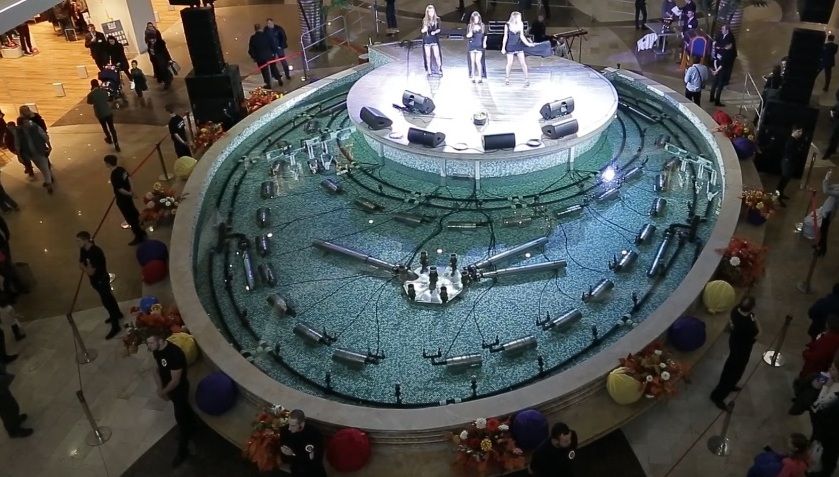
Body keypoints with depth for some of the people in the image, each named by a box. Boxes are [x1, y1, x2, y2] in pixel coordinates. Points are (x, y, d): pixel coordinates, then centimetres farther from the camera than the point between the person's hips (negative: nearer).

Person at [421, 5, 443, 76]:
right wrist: (423, 30, -18)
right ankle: (429, 71, 13)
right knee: (428, 56, 5)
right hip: (426, 40, 2)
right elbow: (422, 30, 5)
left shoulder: (437, 19, 1)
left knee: (437, 55, -6)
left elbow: (439, 29, 0)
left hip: (435, 40, -1)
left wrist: (435, 32, -19)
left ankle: (440, 70, 4)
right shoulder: (425, 20, 4)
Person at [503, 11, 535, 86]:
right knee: (509, 63, 3)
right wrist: (503, 47, 0)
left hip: (519, 46, 2)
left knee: (523, 63, -4)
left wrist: (528, 43, -7)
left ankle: (527, 79, 2)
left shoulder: (520, 25, -2)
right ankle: (507, 78, 23)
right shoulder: (507, 25, -7)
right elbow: (505, 37, -1)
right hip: (510, 47, -2)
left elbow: (522, 36, 3)